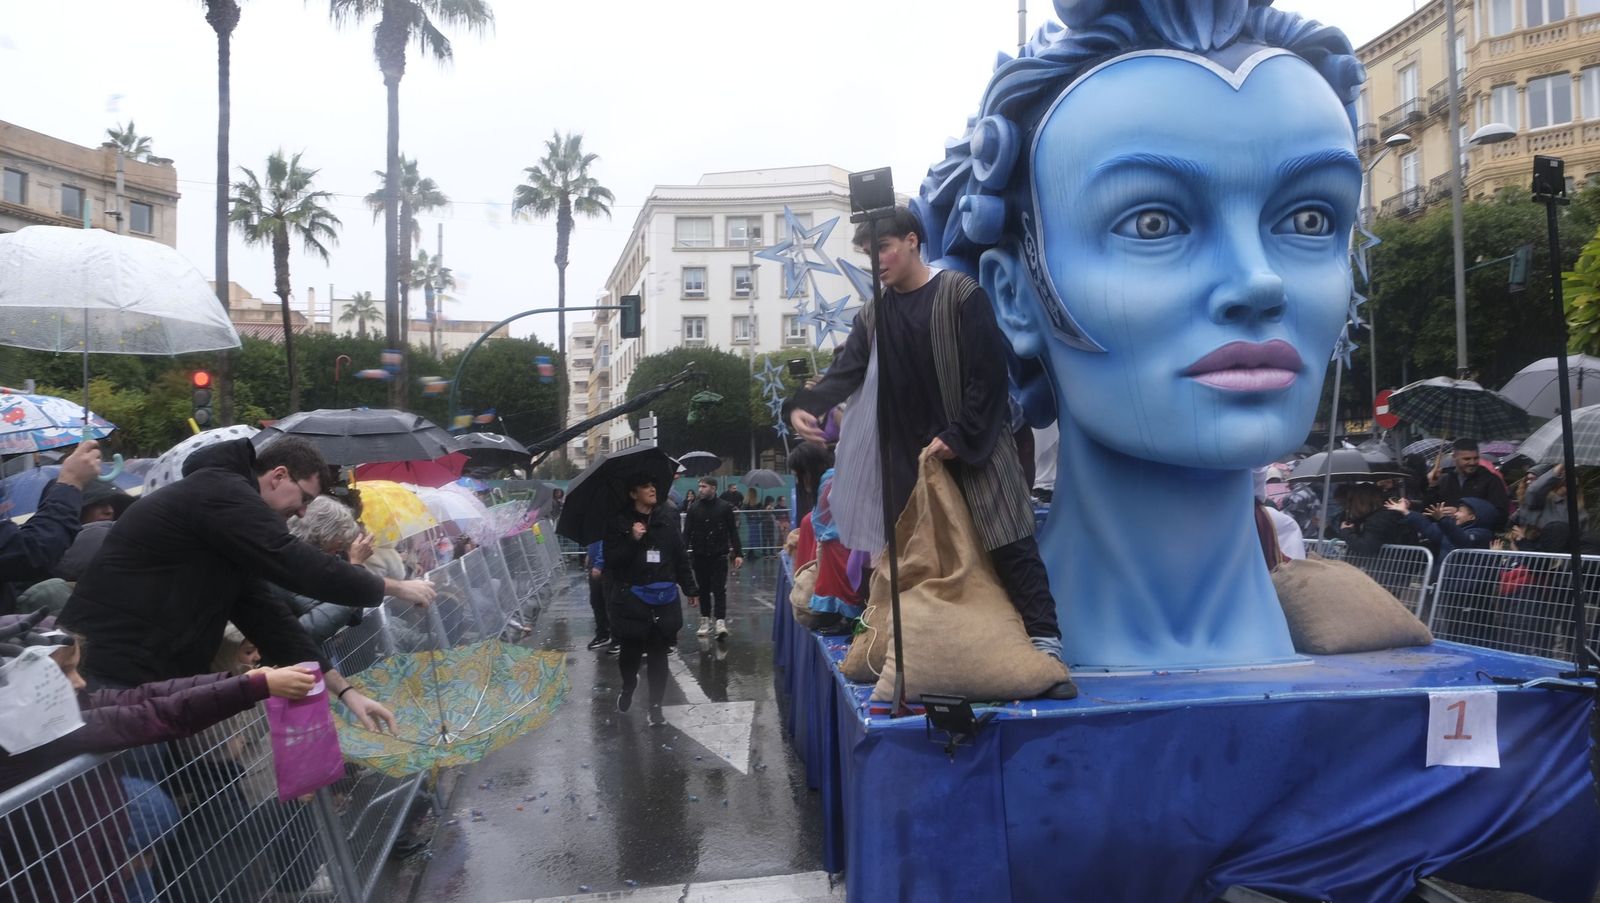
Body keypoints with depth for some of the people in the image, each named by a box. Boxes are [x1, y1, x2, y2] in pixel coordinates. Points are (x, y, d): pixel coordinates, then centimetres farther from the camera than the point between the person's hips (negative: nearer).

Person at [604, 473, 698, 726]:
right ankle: (628, 688, 36)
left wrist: (690, 589, 11)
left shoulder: (667, 522, 5)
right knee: (631, 651, 4)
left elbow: (681, 558, 10)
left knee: (659, 654, 5)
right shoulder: (620, 523, -4)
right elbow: (611, 561, -8)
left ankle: (656, 706, 16)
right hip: (631, 600, -2)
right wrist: (633, 540, -20)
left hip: (664, 600, 2)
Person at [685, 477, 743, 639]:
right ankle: (705, 621, 18)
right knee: (703, 589, 9)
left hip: (719, 555, -2)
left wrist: (738, 554, -5)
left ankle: (720, 622, -10)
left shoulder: (725, 507, -1)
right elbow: (688, 533, 3)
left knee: (719, 589, -7)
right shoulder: (694, 508, 4)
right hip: (700, 556, 2)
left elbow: (733, 532, 1)